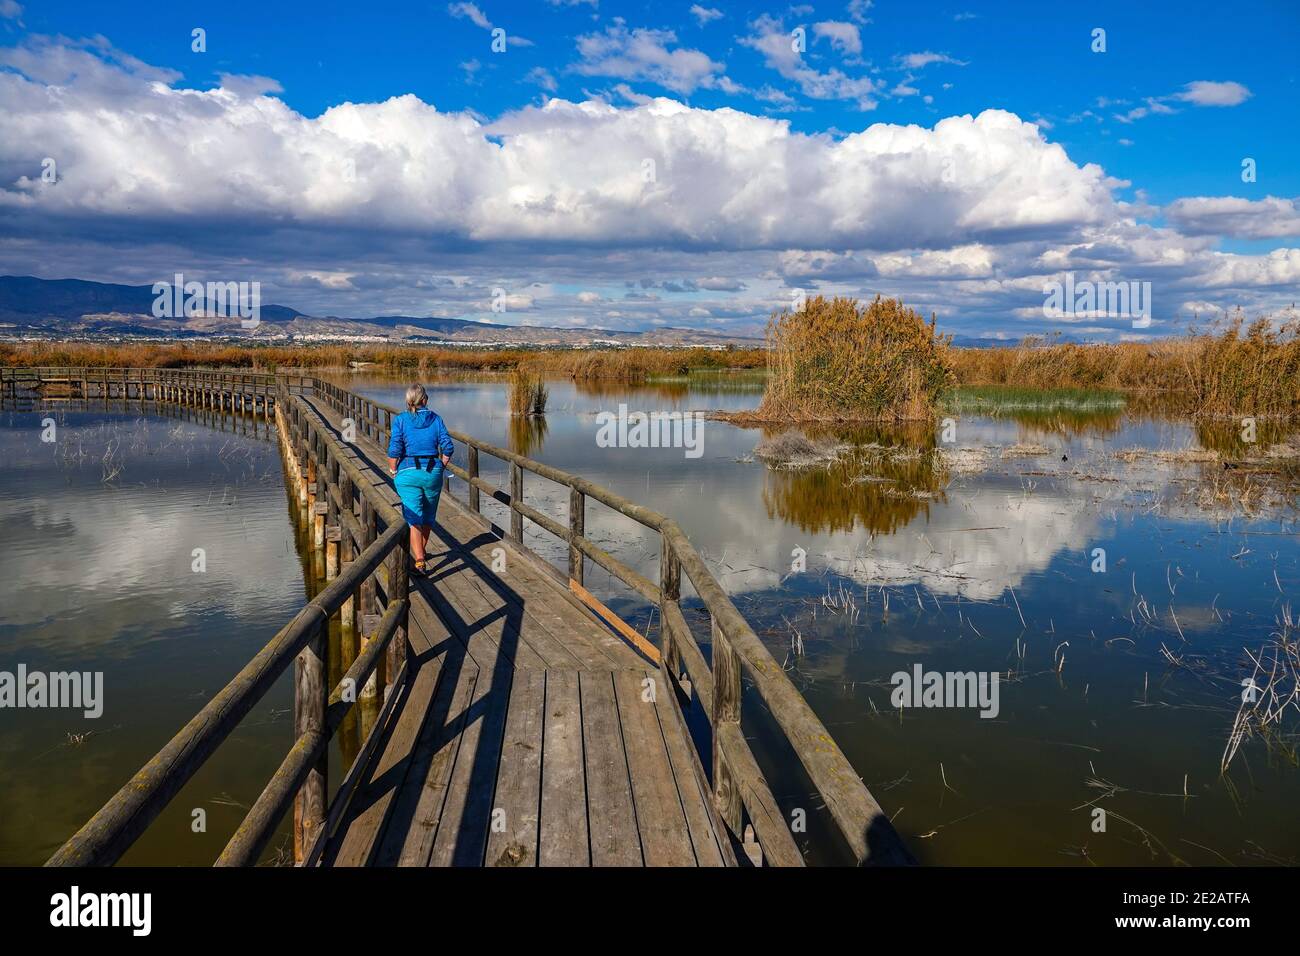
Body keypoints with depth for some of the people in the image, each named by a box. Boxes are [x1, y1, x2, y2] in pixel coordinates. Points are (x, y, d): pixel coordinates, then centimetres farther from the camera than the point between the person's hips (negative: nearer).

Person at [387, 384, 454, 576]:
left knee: (414, 519, -3)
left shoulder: (400, 420, -3)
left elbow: (394, 450, -11)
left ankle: (419, 561, -13)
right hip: (433, 472, 2)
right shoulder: (435, 419, 2)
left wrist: (393, 470, 2)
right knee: (428, 516, 20)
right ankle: (421, 551, 37)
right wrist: (441, 466, 11)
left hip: (408, 474, -2)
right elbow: (448, 447, -4)